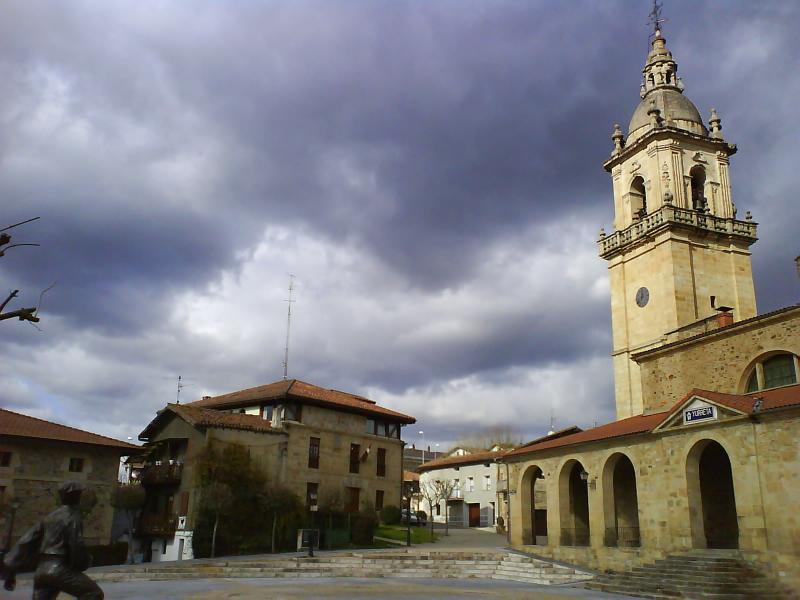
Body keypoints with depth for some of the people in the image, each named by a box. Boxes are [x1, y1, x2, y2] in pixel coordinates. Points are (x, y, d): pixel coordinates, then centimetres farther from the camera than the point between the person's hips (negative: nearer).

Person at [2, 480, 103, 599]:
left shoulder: (50, 517, 19)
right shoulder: (73, 516, -4)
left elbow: (26, 541, 15)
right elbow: (77, 544, -13)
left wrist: (10, 570, 17)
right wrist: (82, 564, 5)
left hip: (41, 570, 8)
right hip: (59, 569, -8)